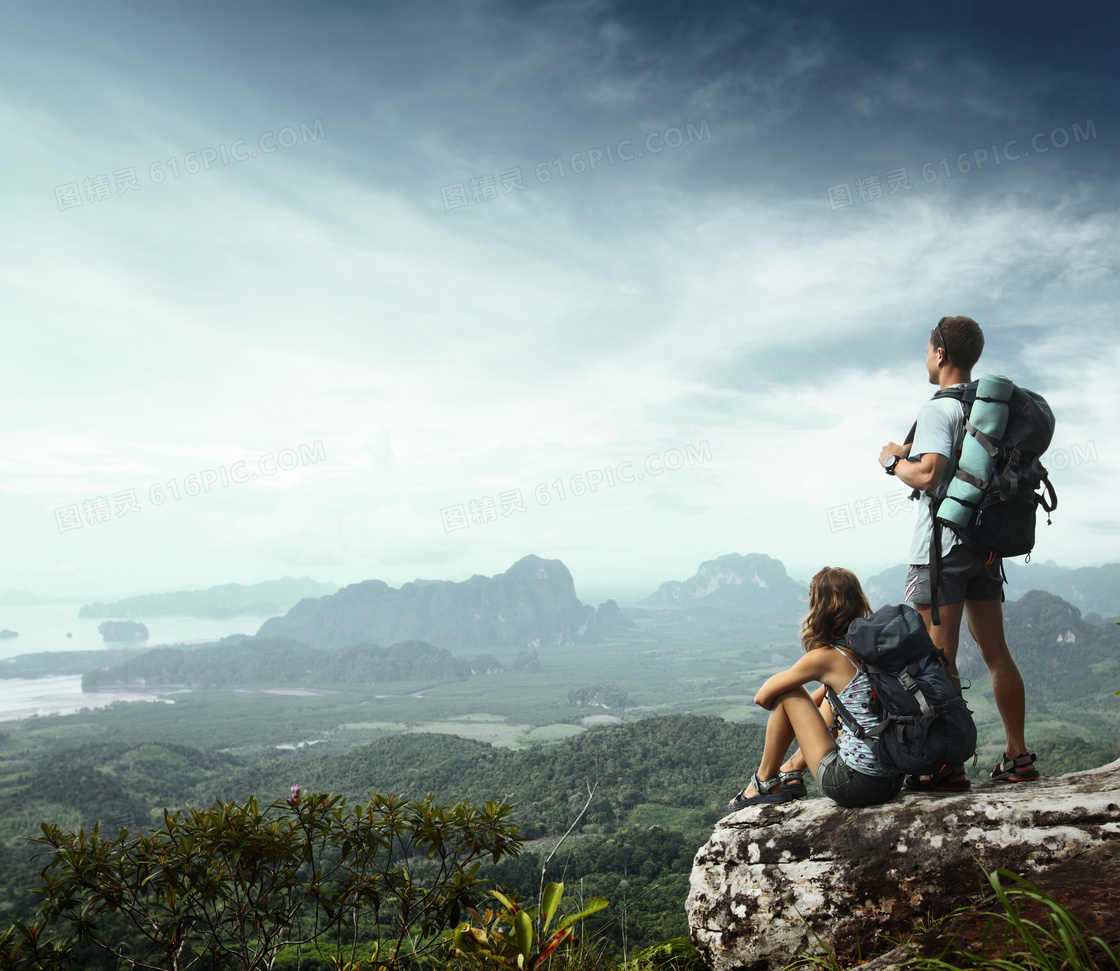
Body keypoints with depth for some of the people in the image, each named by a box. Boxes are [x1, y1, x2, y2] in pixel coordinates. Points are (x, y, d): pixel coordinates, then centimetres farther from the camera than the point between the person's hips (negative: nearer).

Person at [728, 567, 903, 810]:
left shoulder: (825, 657, -13)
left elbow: (763, 696, -1)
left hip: (852, 785, -7)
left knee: (787, 692, 4)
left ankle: (765, 781, 19)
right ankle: (793, 770, 36)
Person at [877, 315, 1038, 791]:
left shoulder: (938, 409, -12)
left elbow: (928, 475, -22)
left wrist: (894, 461, -5)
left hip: (942, 546, -8)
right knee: (996, 652, 13)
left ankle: (949, 766, 0)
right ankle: (1018, 757, 20)